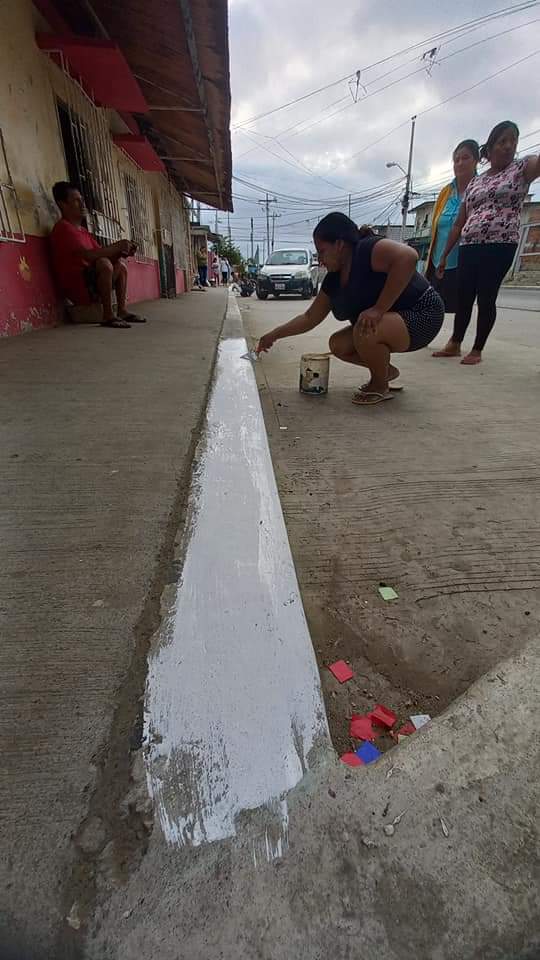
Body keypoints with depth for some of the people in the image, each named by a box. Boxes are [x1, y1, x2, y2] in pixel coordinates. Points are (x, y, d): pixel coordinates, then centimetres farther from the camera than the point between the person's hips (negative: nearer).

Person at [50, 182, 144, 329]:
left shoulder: (82, 230, 19)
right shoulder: (63, 228, -11)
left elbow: (101, 253, 15)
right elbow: (88, 255, -25)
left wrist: (121, 252, -3)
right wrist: (117, 246, -16)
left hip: (90, 282, 10)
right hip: (77, 288, -10)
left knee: (120, 264, 21)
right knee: (104, 263, -33)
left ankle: (122, 311, 9)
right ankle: (108, 315, -27)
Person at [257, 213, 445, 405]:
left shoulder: (368, 250, -19)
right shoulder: (333, 280, 5)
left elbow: (407, 256, -36)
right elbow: (310, 318, 11)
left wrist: (379, 308, -35)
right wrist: (274, 335, 10)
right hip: (386, 324, 9)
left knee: (365, 331, -33)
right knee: (338, 345, 2)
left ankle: (381, 386, -6)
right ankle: (386, 371, 19)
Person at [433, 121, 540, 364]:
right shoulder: (474, 183, 18)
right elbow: (459, 223, 19)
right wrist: (444, 255, 14)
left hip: (500, 245, -4)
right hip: (468, 247, 4)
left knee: (486, 298, -6)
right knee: (463, 297, 5)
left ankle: (477, 350, 2)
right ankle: (454, 344, 17)